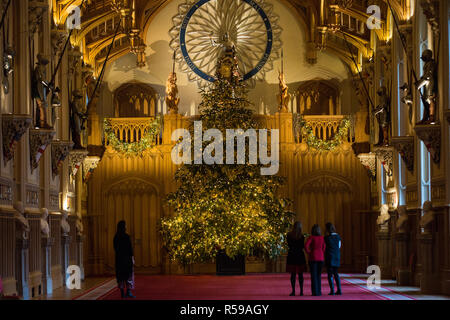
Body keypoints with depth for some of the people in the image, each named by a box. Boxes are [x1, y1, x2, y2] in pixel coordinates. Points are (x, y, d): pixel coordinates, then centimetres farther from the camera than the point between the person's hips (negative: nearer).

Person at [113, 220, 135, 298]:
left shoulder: (116, 237, 3)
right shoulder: (127, 237, -14)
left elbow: (115, 248, 9)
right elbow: (130, 248, -13)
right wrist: (132, 258, -7)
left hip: (119, 258, 5)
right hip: (127, 257, -5)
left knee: (120, 275, 10)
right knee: (129, 274, 1)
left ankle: (122, 293, 9)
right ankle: (128, 292, -6)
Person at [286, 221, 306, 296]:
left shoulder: (289, 235, -1)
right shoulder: (301, 236, -9)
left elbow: (289, 245, 7)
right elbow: (302, 246, -5)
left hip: (291, 255, 2)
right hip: (300, 255, -1)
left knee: (293, 274, 5)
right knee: (300, 274, 6)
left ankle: (293, 291, 1)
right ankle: (301, 291, 3)